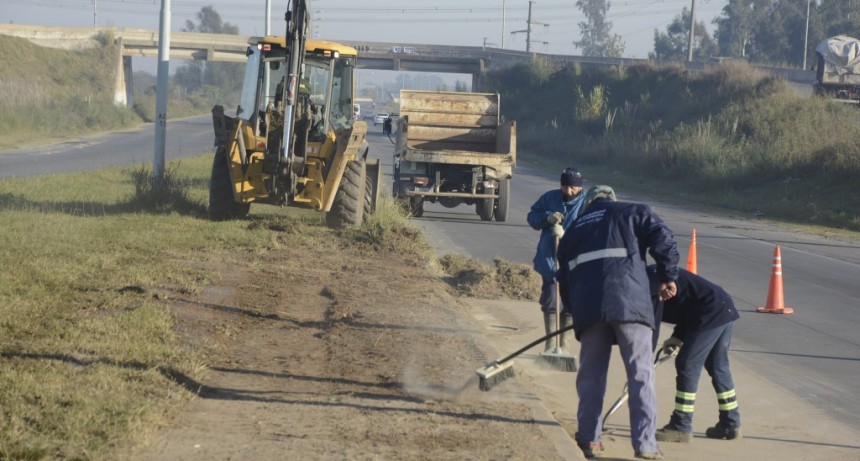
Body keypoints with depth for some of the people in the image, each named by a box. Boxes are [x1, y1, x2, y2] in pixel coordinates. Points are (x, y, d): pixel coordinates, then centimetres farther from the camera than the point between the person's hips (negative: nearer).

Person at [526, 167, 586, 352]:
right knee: (549, 302, 4)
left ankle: (564, 344, 18)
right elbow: (532, 217, 10)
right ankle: (550, 342, 18)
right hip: (549, 259, 2)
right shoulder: (550, 198, 3)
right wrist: (547, 218, -10)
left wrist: (565, 235, -33)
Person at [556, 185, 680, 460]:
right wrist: (668, 278, 9)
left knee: (591, 374, 13)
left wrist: (575, 309, 31)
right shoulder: (633, 213, 16)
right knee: (640, 373, -1)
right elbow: (663, 240, 1)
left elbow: (564, 277, 25)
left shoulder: (574, 231, 28)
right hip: (629, 301, -3)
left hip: (587, 307, 4)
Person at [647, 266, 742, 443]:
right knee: (718, 367, 19)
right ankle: (730, 425, 26)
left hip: (710, 315, -10)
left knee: (687, 366, -5)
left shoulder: (650, 281, -13)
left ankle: (681, 428, -3)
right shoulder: (655, 274, 18)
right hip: (725, 308, 10)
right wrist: (678, 337, 14)